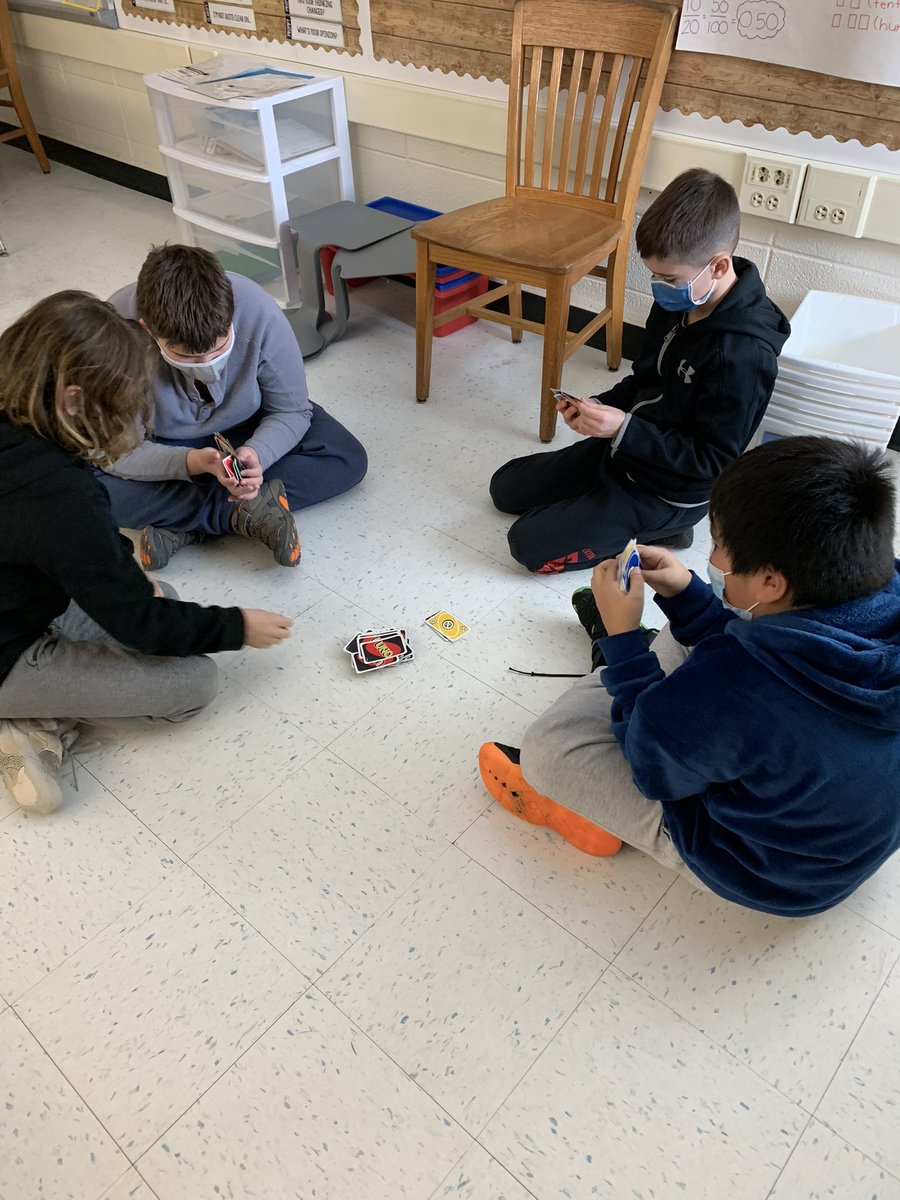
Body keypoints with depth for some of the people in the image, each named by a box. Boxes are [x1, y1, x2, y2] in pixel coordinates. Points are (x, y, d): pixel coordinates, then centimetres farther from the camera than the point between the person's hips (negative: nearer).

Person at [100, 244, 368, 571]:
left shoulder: (259, 313, -30)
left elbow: (292, 412, -16)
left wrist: (256, 453, -36)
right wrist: (193, 461, -42)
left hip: (245, 428, 2)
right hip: (159, 445, -1)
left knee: (348, 459, -20)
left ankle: (182, 523, -23)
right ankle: (244, 512, -24)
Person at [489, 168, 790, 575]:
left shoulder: (742, 355, -30)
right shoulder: (677, 301, -5)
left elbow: (713, 458, -25)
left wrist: (624, 430, -31)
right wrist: (600, 406, -9)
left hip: (668, 491, -9)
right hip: (624, 447, 9)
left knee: (529, 544, -11)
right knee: (505, 487, 16)